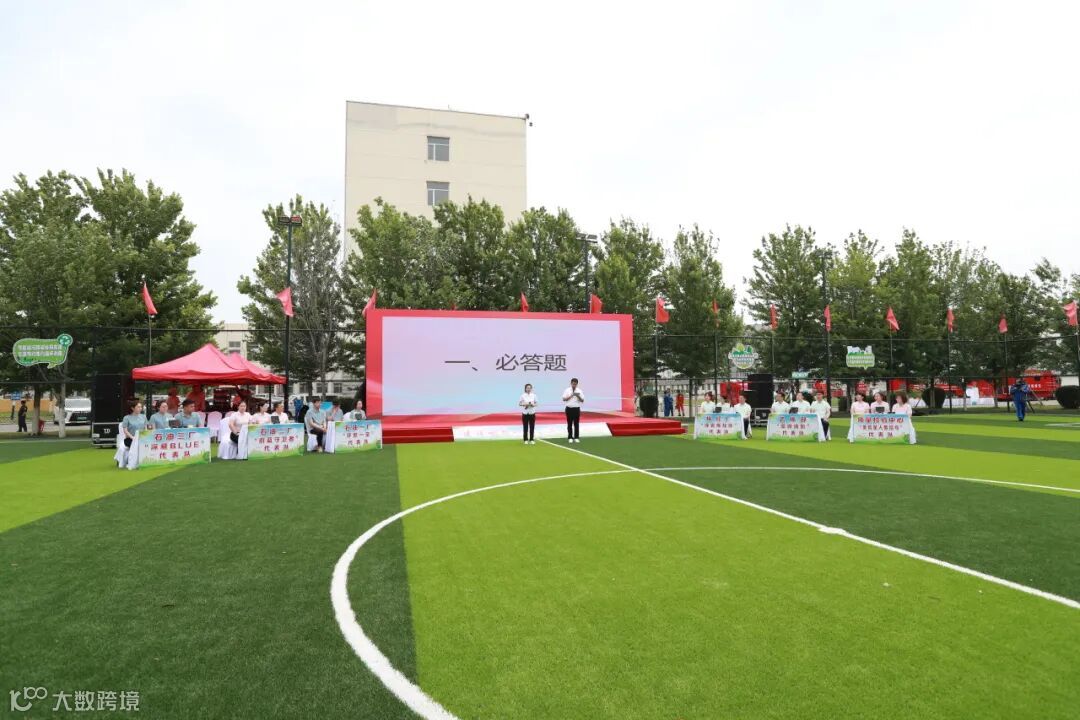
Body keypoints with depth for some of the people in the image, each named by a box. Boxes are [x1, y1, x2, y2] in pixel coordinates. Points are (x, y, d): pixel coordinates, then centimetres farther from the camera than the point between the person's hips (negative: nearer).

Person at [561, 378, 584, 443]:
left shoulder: (579, 391, 2)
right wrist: (571, 396, -15)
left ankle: (576, 437, 10)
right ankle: (570, 438, 10)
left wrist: (578, 396, -18)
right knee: (569, 424, 3)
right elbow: (564, 399, -5)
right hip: (569, 408, -1)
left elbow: (582, 401, 0)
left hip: (576, 408, 1)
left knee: (576, 424, 3)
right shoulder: (567, 390, 0)